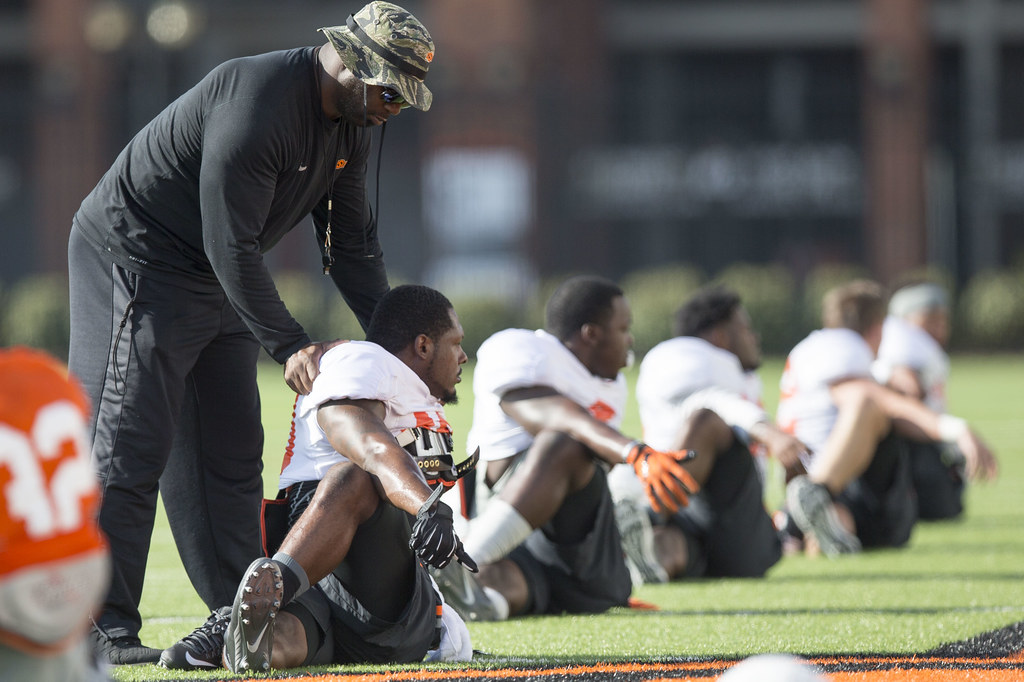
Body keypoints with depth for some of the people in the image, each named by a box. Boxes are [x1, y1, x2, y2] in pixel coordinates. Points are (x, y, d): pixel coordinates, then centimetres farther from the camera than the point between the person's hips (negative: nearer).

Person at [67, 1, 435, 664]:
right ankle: (104, 627, -14)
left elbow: (353, 242, 10)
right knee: (132, 447, -13)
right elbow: (232, 246, -30)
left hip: (221, 285, 9)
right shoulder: (257, 104, -29)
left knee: (231, 451, 8)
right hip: (135, 258, -9)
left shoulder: (352, 124, 1)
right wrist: (288, 345, -32)